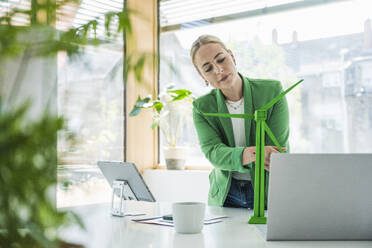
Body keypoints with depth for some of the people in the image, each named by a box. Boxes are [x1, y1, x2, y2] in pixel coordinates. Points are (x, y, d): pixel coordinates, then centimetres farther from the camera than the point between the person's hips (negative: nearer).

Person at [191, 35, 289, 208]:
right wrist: (251, 154, -37)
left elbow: (278, 147, -11)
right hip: (225, 196, 2)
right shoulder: (202, 107, -3)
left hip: (268, 194, -1)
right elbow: (213, 153, -16)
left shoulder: (272, 91, -7)